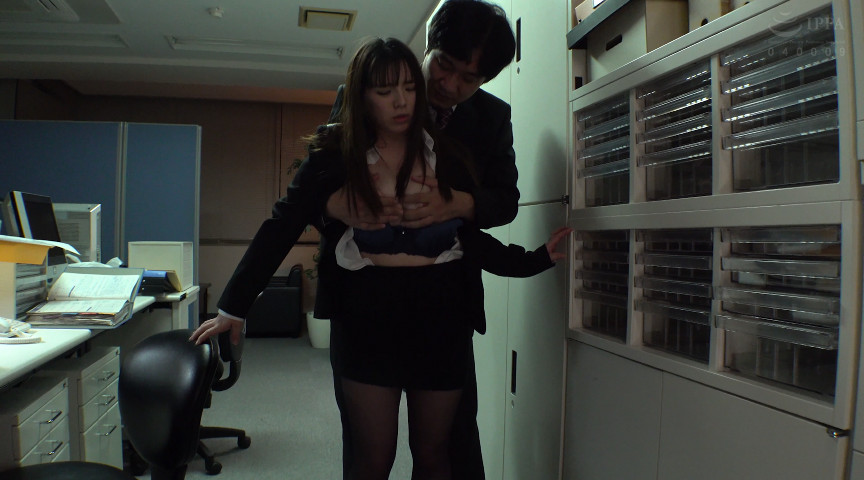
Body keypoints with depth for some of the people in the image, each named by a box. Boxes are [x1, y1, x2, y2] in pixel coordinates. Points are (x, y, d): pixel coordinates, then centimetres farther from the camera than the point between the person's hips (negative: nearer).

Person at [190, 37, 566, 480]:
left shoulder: (446, 157, 2)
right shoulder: (335, 156, -3)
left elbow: (472, 241, 5)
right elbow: (280, 230, -3)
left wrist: (535, 260, -7)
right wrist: (232, 308, -5)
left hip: (439, 314, 2)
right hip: (366, 315, -1)